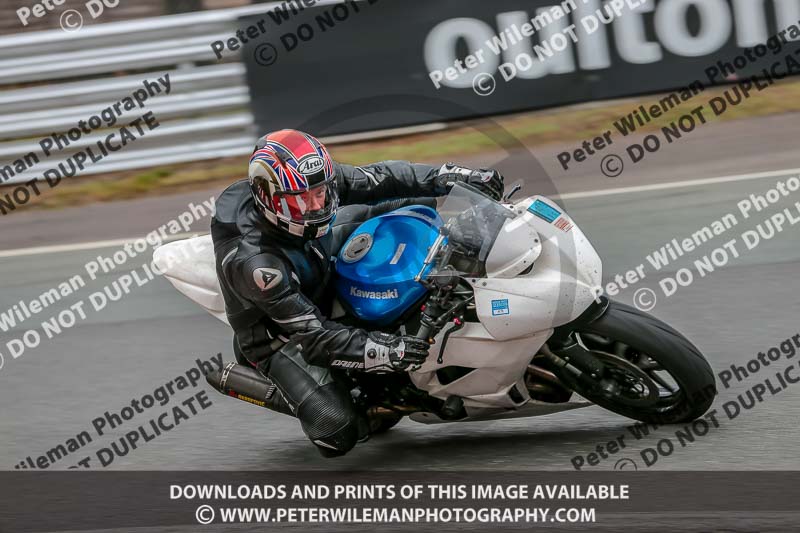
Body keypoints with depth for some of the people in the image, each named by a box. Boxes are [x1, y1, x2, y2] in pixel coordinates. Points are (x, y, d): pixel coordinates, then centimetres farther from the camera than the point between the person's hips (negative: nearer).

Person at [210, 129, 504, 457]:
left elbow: (375, 179, -11)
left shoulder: (310, 181, -23)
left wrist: (453, 177, -20)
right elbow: (314, 337, -36)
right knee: (337, 432, -26)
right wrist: (387, 353, -45)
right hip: (280, 337, -7)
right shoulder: (253, 262, -39)